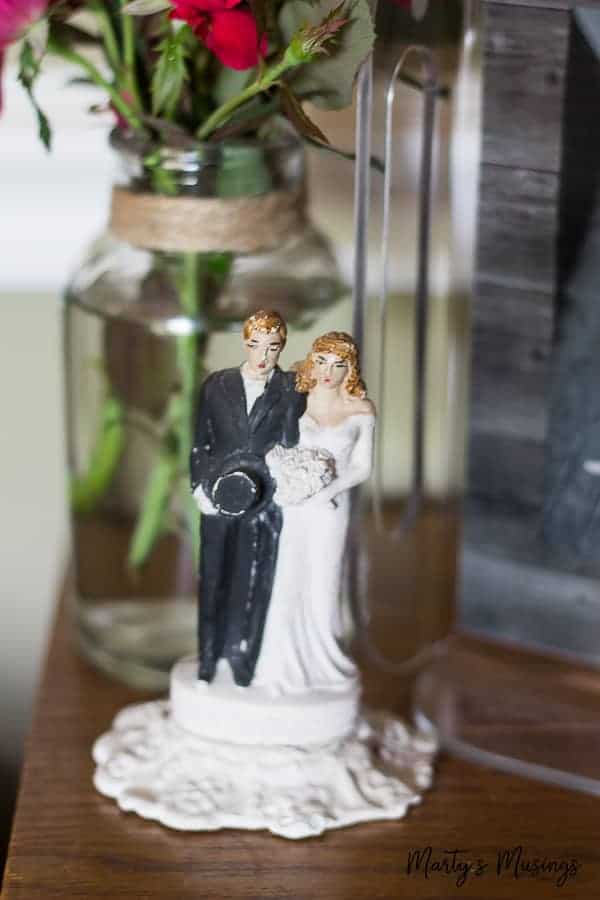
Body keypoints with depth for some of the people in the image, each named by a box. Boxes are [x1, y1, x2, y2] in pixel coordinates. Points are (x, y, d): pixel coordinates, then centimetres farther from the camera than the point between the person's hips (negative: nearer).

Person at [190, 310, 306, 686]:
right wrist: (200, 487, -3)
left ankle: (243, 657, 18)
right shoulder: (217, 384, 3)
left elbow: (291, 446, -3)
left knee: (253, 582, 5)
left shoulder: (291, 390, -1)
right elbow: (200, 441, 5)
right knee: (214, 580, 7)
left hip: (265, 500, -1)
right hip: (218, 499, 1)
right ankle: (208, 657, 20)